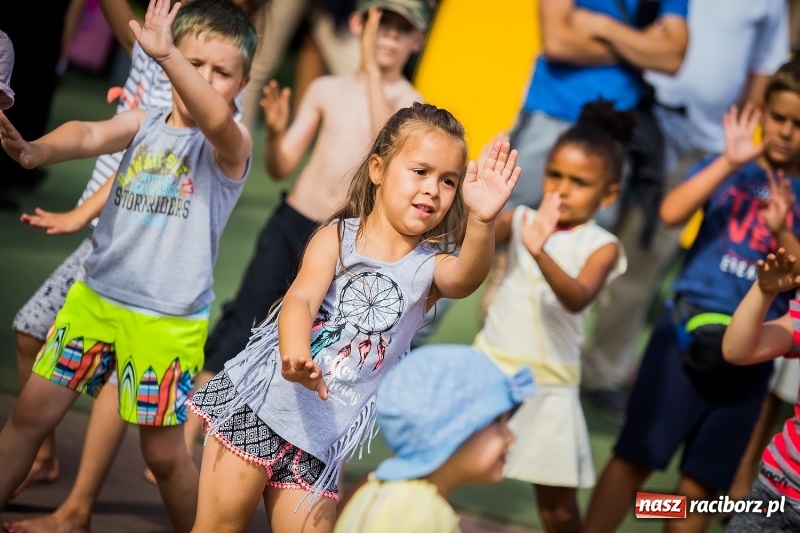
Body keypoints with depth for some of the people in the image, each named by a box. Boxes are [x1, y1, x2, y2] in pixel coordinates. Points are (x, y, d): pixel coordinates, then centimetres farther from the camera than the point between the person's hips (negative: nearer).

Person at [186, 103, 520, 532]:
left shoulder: (430, 266, 1)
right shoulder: (338, 237, -3)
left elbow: (466, 277, -22)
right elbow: (301, 299, -18)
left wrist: (481, 220, -44)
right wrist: (293, 352, -42)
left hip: (320, 438, 2)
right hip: (260, 404, -2)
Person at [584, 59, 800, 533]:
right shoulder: (729, 168, 2)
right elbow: (671, 213, -15)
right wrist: (728, 163, -20)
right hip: (688, 331, -1)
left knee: (701, 485, 7)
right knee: (634, 458, -3)